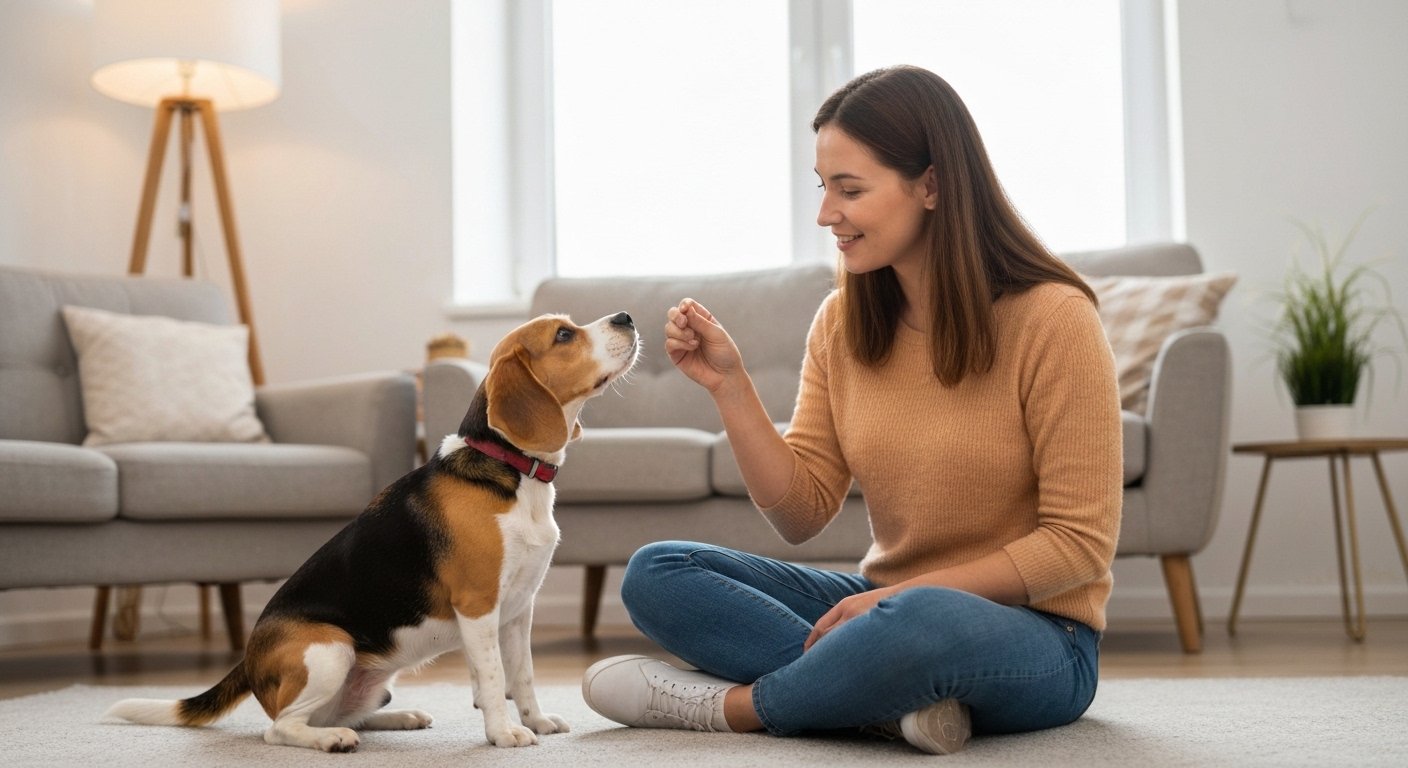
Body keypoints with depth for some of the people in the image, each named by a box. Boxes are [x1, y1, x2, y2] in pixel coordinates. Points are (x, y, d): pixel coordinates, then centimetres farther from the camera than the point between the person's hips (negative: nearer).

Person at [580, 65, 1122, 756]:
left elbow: (1080, 543, -14)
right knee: (655, 574, -8)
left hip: (1038, 635, -6)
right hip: (888, 603, 6)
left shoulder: (1051, 317, -15)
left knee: (921, 624, -41)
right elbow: (801, 513, 1)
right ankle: (897, 703, -22)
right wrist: (728, 386, -11)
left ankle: (727, 706, -12)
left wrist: (905, 592, -20)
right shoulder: (842, 321, 2)